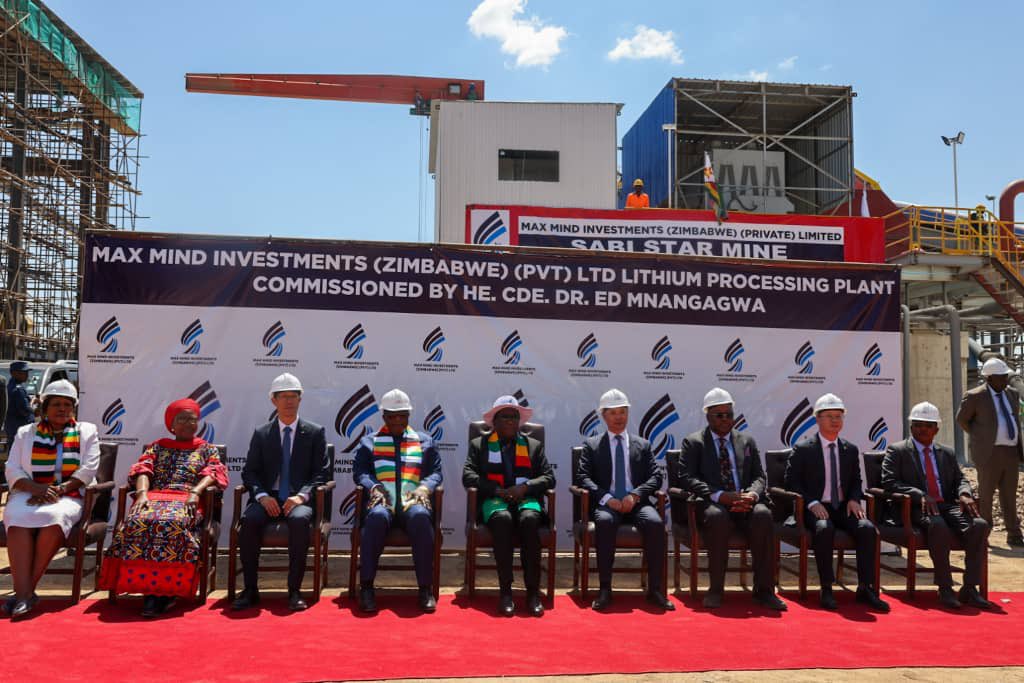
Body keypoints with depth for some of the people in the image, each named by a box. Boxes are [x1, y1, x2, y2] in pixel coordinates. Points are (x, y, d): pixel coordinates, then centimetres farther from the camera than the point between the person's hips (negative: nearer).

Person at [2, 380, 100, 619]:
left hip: (69, 497, -2)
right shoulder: (26, 433, 20)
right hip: (29, 494, 2)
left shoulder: (86, 432, 15)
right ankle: (24, 592, -39)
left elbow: (88, 469, 3)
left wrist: (59, 490, -12)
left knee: (54, 517, -36)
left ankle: (26, 589, -29)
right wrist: (37, 488, -10)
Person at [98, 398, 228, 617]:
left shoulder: (207, 449, 24)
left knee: (172, 522, -38)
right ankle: (153, 590, -33)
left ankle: (165, 589, -35)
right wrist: (142, 493, -10)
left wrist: (195, 492, -14)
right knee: (138, 521, -34)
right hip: (155, 496, 2)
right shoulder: (157, 447, 29)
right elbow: (143, 470, 12)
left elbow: (213, 473, 6)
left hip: (187, 500, -2)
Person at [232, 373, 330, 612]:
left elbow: (322, 473, 3)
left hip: (299, 499, -2)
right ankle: (250, 589, -18)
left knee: (300, 519, -36)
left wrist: (301, 496, -14)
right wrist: (262, 496, -11)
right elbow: (249, 472, 9)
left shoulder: (315, 433, 9)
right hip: (268, 498, 2)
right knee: (249, 520, -30)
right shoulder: (261, 434, 15)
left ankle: (295, 590, -27)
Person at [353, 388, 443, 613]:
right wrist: (374, 487, -9)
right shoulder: (369, 442, 23)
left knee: (420, 517, -36)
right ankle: (366, 587, -29)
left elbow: (435, 472, 16)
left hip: (412, 501, 0)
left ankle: (425, 589, -30)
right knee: (377, 517, -37)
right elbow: (359, 471, 12)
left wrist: (424, 487, -6)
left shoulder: (424, 441, 25)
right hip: (382, 501, 0)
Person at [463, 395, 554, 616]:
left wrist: (525, 487, -7)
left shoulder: (533, 445, 22)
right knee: (503, 519, -36)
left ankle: (533, 592, -29)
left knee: (529, 520, -34)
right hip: (494, 500, -1)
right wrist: (498, 490, -9)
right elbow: (468, 476, 5)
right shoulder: (479, 444, 18)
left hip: (526, 499, 1)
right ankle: (505, 592, -31)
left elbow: (549, 477, 12)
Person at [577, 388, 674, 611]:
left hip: (636, 502, 2)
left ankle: (655, 589, -22)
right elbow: (583, 477, 3)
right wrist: (606, 498, -14)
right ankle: (605, 589, -28)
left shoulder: (643, 445, 19)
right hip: (606, 503, -1)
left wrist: (635, 495, -10)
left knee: (656, 523, -30)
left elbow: (655, 476, 9)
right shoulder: (591, 445, 14)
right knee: (604, 522, -36)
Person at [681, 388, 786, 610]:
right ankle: (716, 589, -24)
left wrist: (751, 495, -12)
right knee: (717, 517, -37)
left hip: (745, 503, 3)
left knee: (763, 515, -30)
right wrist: (720, 496, -18)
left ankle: (764, 590, -23)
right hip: (712, 503, -3)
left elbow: (759, 476, 13)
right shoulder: (693, 442, 9)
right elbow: (688, 478, -3)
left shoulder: (747, 441, 20)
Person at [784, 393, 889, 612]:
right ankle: (826, 589, -25)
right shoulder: (802, 450, 0)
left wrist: (854, 499, -3)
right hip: (816, 509, -4)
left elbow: (856, 482, 19)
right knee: (824, 529, -36)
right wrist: (812, 503, -16)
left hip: (843, 508, 4)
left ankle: (865, 588, -15)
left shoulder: (851, 450, 14)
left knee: (868, 528, -25)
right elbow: (791, 483, -1)